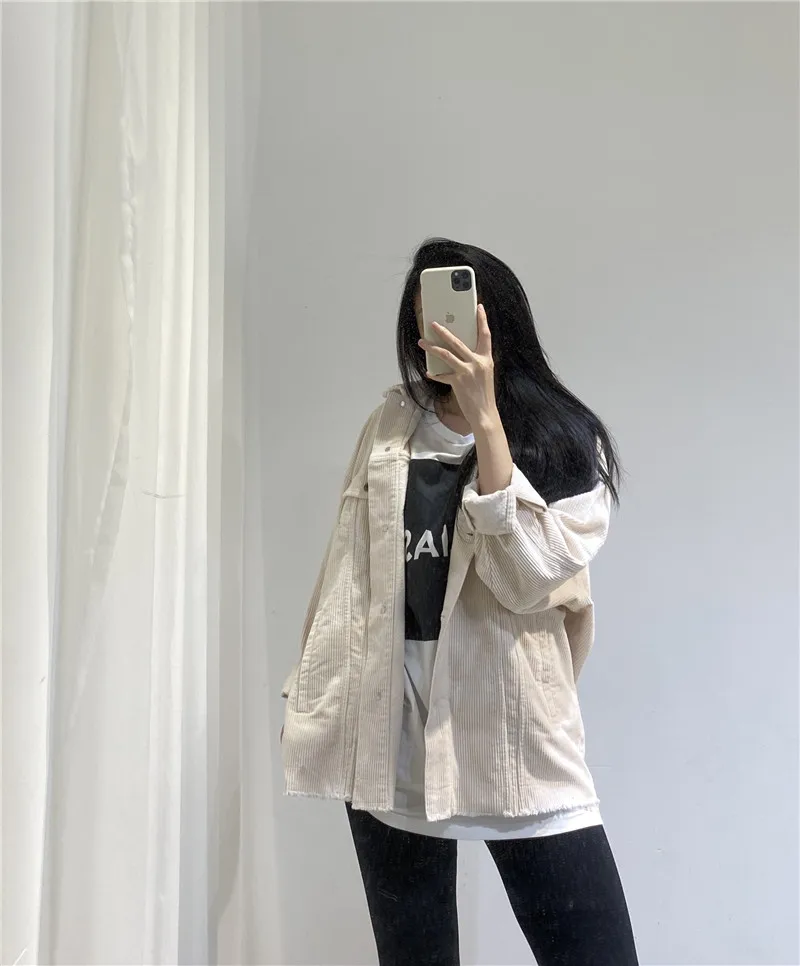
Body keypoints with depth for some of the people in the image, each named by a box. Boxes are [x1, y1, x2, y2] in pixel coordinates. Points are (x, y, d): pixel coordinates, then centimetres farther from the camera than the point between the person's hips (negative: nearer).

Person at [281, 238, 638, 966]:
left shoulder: (565, 442, 0)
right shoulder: (390, 426, 8)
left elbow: (524, 580, -16)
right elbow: (346, 568, 11)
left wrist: (485, 416, -18)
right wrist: (312, 694, 8)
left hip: (511, 725, -2)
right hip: (389, 726, 3)